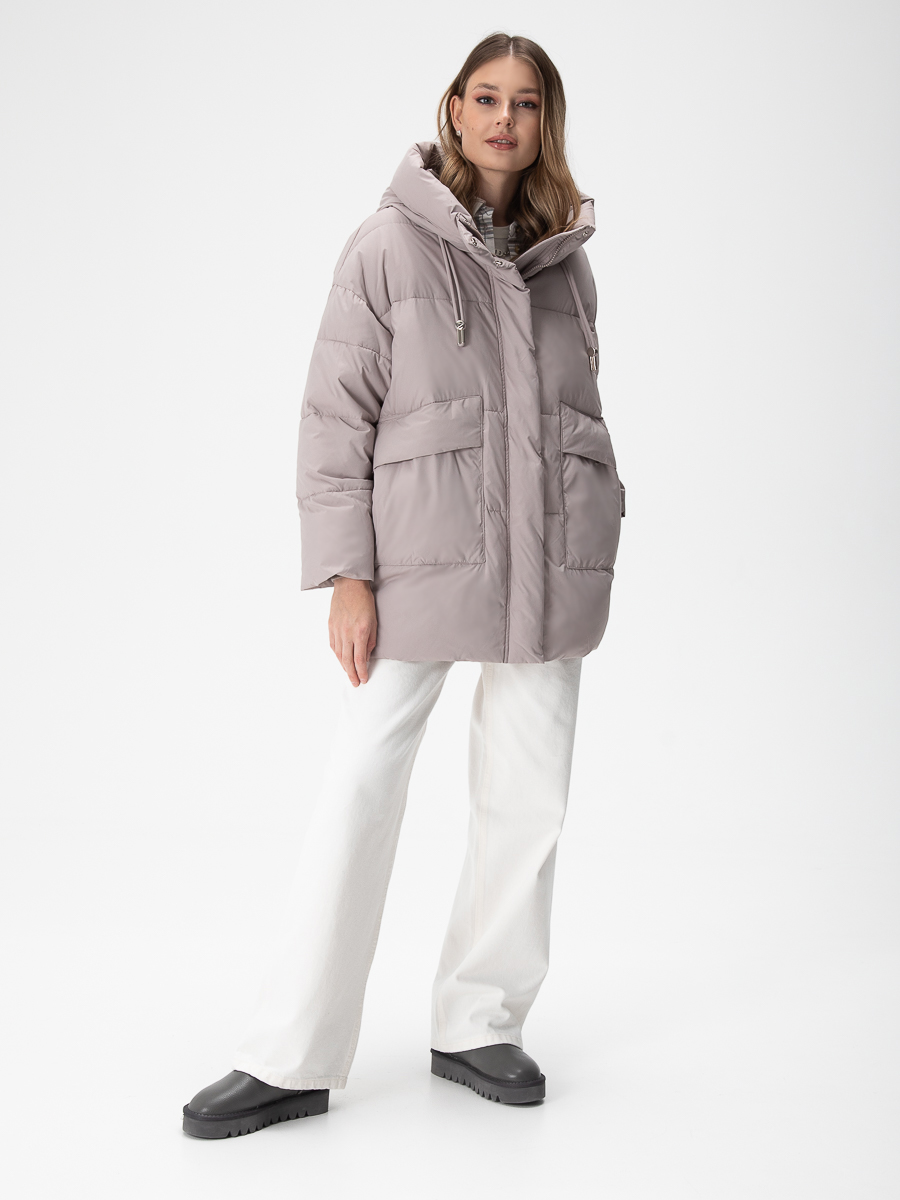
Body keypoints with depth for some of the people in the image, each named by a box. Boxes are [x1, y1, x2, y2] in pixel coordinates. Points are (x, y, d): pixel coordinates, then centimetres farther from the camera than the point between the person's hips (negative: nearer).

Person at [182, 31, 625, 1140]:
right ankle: (290, 1060, 7)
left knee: (528, 797, 7)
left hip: (551, 564, 4)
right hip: (422, 557, -4)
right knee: (358, 793, -4)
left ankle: (479, 1027, 23)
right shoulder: (390, 244, -1)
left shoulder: (566, 258, 12)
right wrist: (346, 573, -11)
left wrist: (592, 551, 15)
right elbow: (337, 415, -4)